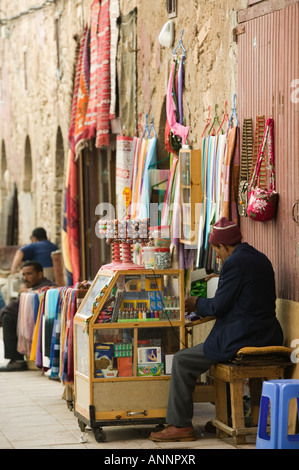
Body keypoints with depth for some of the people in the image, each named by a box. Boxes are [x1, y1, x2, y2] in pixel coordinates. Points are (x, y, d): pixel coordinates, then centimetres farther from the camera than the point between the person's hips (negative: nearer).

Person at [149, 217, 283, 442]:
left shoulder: (234, 263, -15)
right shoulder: (260, 258, 14)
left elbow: (218, 306, -14)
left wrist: (197, 304, 6)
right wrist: (203, 306, 26)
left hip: (241, 338, -10)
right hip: (268, 337, 10)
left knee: (182, 361, -1)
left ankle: (180, 425, 2)